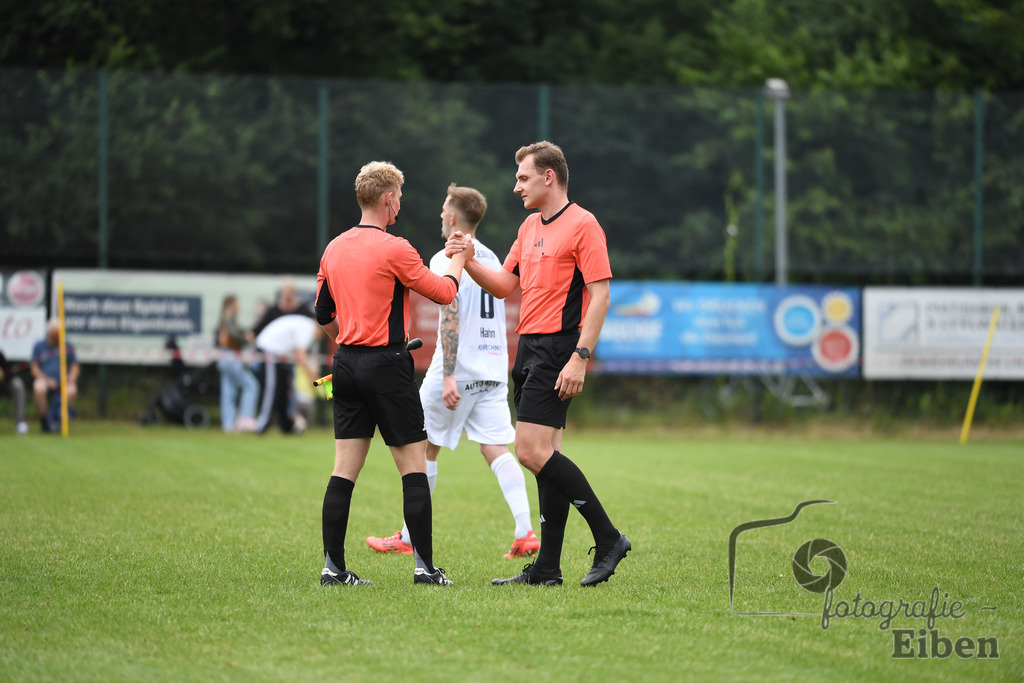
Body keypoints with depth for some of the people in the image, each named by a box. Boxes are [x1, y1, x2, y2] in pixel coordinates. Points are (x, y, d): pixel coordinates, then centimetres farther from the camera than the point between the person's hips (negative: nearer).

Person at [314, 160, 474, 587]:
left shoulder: (334, 249, 8)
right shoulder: (393, 249, -12)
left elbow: (323, 315, 15)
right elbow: (444, 292, -2)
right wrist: (459, 260, 16)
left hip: (346, 362, 7)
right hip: (386, 367, -6)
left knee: (344, 470, 5)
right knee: (413, 466, 0)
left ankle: (333, 567, 1)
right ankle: (425, 566, -2)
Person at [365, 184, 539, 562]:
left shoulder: (446, 260, -10)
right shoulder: (492, 259, 13)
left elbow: (451, 319, -19)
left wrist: (448, 376, -22)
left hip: (459, 370, -6)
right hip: (494, 368, 6)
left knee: (424, 446, 7)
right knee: (496, 450, 1)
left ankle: (408, 538, 13)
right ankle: (525, 534, -13)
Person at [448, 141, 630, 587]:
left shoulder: (582, 225, -9)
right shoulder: (530, 227, 18)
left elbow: (600, 295, -14)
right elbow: (505, 285, 22)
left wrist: (580, 358, -21)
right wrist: (469, 261, 5)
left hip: (557, 349, -9)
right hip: (529, 348, 9)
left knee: (532, 450, -16)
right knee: (545, 454, 7)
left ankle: (608, 538, -10)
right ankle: (546, 569, 7)